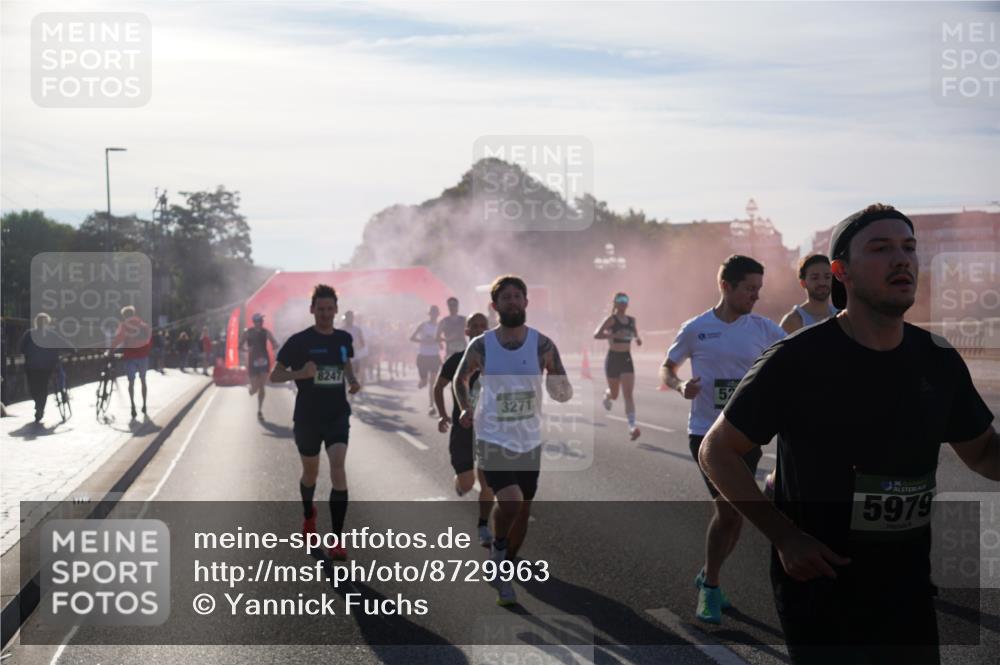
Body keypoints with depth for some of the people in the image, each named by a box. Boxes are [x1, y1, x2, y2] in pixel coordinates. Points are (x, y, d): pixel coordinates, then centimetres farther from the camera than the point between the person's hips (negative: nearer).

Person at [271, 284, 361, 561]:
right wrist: (300, 374, -25)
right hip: (307, 416, -1)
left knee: (338, 468, -16)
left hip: (338, 415, 1)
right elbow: (275, 375, -6)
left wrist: (353, 381, 3)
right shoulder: (299, 341, -9)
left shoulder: (344, 339, 3)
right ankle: (308, 514, 49)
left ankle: (337, 539, -13)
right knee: (311, 472, 15)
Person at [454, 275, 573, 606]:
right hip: (493, 439, -3)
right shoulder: (480, 346, -7)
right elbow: (461, 378, 10)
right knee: (510, 501, -24)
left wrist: (561, 389, -29)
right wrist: (465, 408, -7)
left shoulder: (542, 345, -6)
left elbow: (565, 391, -6)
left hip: (529, 440, 3)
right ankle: (498, 549, 5)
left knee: (523, 511, 12)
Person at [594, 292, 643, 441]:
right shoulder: (611, 319, -9)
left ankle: (632, 426, -19)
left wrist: (637, 338, 5)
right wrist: (614, 335, -33)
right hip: (613, 358, -3)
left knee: (628, 394, -10)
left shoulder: (631, 320, 7)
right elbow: (596, 335, -21)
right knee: (614, 394, 12)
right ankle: (607, 395, 51)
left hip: (627, 359, 3)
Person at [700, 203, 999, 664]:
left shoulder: (938, 361, 1)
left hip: (909, 591, 5)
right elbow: (717, 452, -8)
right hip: (819, 587, -5)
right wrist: (784, 537, -17)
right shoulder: (795, 361, -14)